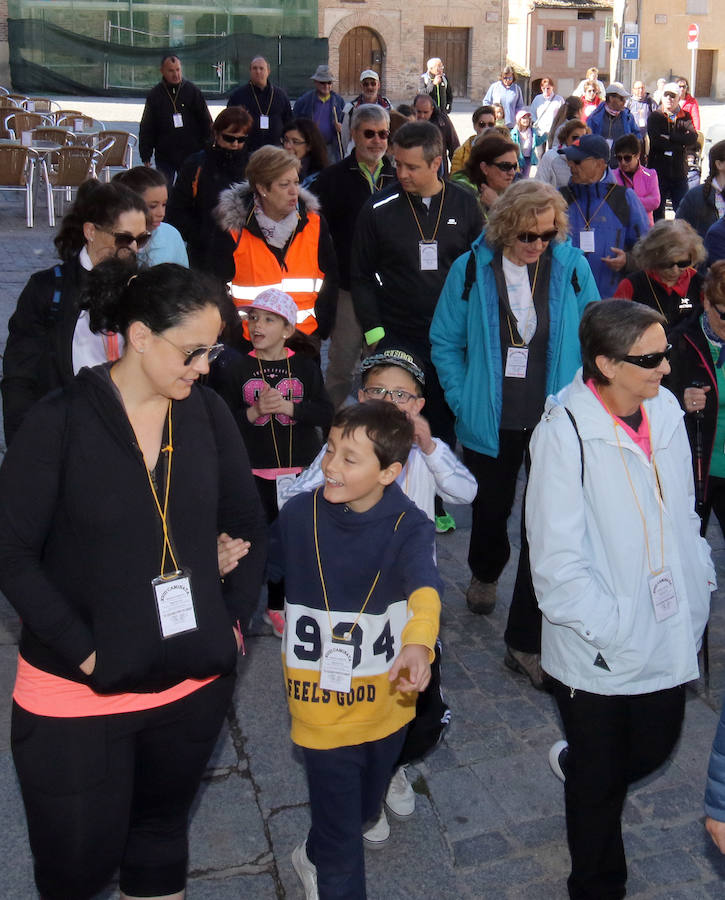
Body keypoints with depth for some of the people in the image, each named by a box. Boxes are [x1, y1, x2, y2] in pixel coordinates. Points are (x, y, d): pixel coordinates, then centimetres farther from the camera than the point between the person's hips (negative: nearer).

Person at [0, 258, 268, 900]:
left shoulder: (208, 415, 0)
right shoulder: (59, 422, -10)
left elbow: (250, 527, 9)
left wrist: (234, 622, 1)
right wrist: (86, 651, -15)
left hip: (195, 680, 3)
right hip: (77, 691, -3)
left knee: (162, 836, 20)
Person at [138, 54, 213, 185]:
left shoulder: (192, 90, 1)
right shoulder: (155, 94, 3)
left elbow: (206, 121, 5)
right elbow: (146, 128, 6)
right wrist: (146, 156, 1)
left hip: (191, 156, 0)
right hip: (164, 158, 0)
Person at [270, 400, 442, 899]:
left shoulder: (410, 526, -16)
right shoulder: (299, 514, -12)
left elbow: (424, 584, -35)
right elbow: (267, 575, 4)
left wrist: (419, 640, -54)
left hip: (387, 702, 2)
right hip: (323, 704, -2)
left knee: (366, 808, 26)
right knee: (340, 829, 4)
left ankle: (315, 857, 58)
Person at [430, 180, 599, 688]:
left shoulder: (572, 267, -5)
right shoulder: (473, 269, -7)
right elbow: (445, 342, 1)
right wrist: (464, 402, -5)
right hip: (492, 424, 1)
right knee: (492, 510, 21)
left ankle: (527, 642, 11)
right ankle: (485, 575, 56)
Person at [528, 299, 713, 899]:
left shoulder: (666, 409, -3)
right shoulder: (565, 433, -22)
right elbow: (556, 558, -20)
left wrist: (700, 580, 10)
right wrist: (609, 630, -17)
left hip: (669, 637, 6)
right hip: (600, 650, -6)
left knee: (655, 747, 24)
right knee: (600, 783, 15)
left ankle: (574, 762, 56)